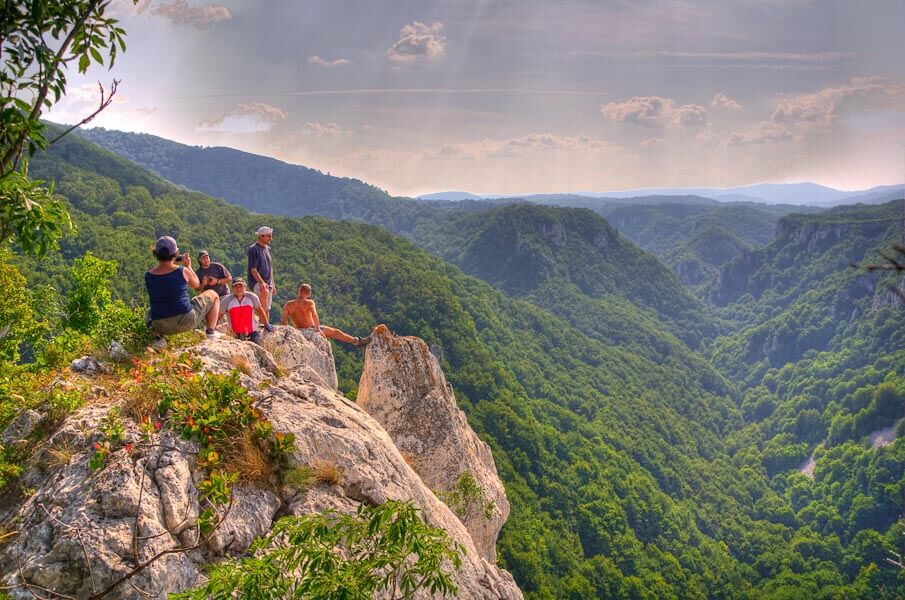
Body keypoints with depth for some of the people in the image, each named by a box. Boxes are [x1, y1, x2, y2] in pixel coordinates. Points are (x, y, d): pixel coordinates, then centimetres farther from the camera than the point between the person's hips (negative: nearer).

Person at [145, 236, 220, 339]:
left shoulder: (148, 276, -3)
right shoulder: (183, 271, -12)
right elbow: (197, 285, 10)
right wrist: (188, 266, 21)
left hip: (161, 328, 3)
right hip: (186, 322, -3)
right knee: (213, 295, 21)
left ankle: (158, 336, 12)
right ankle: (210, 331, 13)